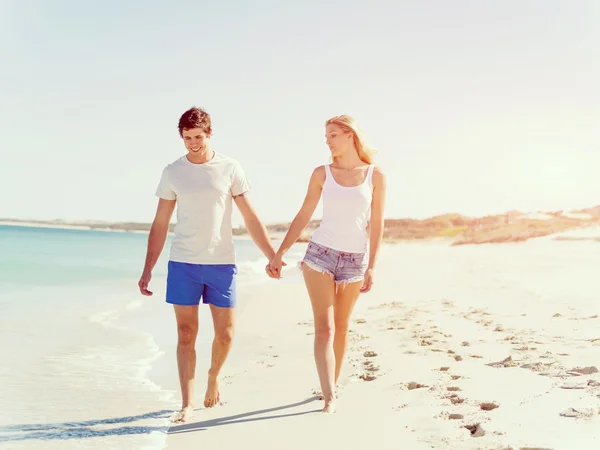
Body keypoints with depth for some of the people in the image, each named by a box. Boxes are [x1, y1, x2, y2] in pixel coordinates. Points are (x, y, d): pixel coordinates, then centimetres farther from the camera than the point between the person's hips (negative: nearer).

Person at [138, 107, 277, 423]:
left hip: (221, 263, 0)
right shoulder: (172, 172, 4)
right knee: (186, 335, 0)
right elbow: (160, 225, 8)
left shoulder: (229, 169, 1)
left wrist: (272, 256, -1)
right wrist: (148, 269, 4)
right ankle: (187, 403, 6)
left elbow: (251, 219, 4)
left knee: (225, 334, 4)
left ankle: (213, 376, 33)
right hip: (182, 264, 0)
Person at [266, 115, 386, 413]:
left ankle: (332, 386, 25)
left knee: (341, 327, 10)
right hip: (320, 254, 0)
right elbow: (303, 216, 7)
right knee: (324, 327, -8)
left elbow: (376, 224, 1)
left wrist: (371, 266, -4)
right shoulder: (322, 174, 4)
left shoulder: (375, 176, 1)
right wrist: (279, 254, 3)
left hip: (354, 259, 0)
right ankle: (330, 398, -12)